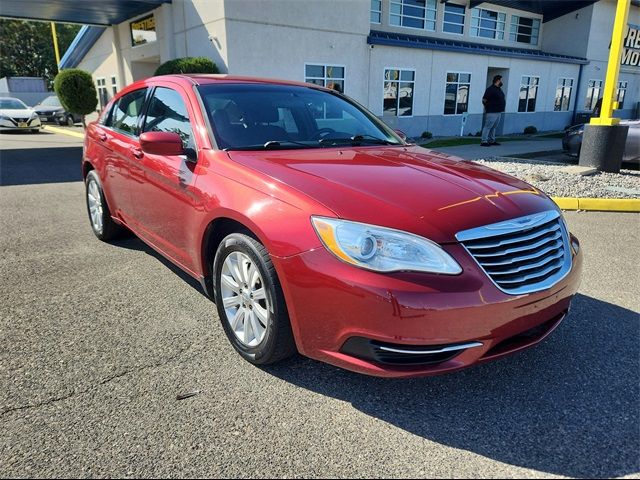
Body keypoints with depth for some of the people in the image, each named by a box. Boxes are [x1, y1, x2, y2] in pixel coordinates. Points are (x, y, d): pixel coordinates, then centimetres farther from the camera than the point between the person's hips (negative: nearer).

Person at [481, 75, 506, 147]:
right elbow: (484, 100, -15)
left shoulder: (499, 89, 14)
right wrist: (488, 107, -5)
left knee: (494, 127, 14)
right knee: (488, 127, -7)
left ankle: (492, 141, 20)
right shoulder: (490, 89, -14)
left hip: (498, 112, 9)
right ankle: (484, 142, -7)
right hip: (492, 112, -9)